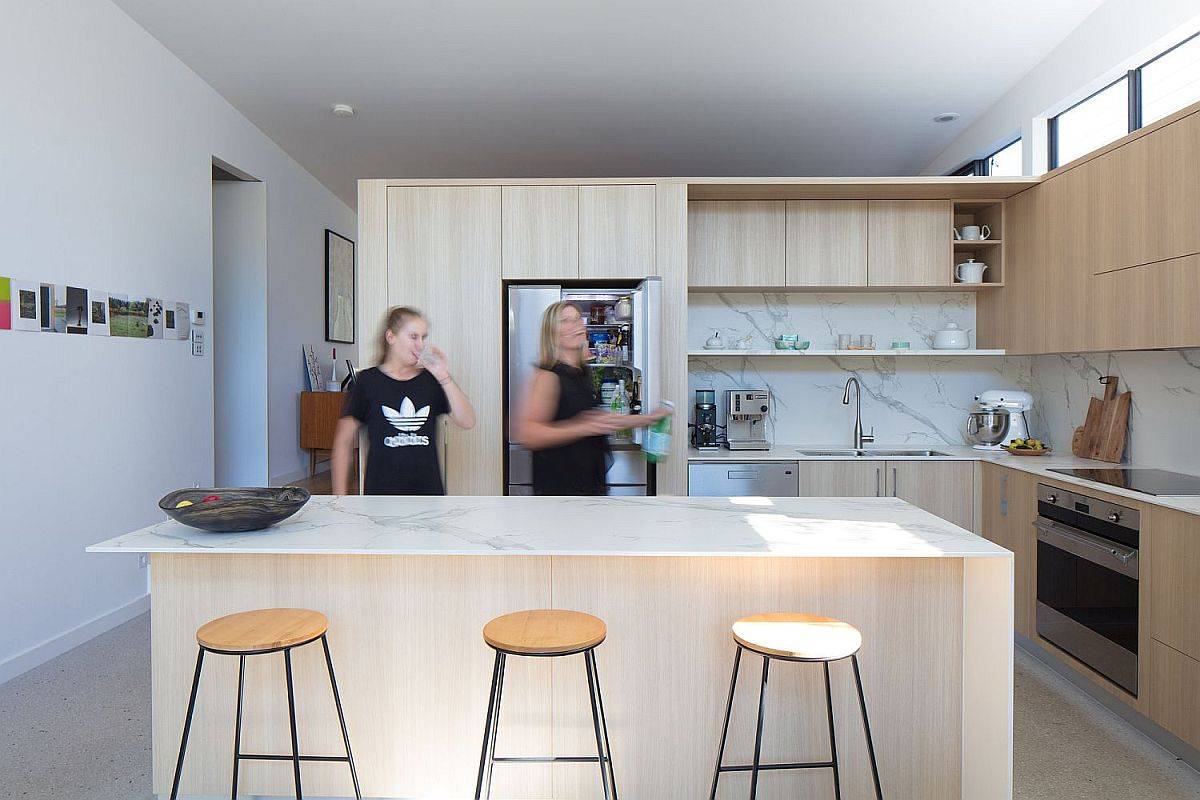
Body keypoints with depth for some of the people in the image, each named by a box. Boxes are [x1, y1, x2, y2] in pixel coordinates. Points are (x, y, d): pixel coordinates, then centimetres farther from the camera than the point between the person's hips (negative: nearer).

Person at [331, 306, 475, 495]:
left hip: (429, 489, 2)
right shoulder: (368, 381, 1)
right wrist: (340, 496, -1)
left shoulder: (430, 380, 7)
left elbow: (467, 422, -5)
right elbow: (343, 443, 3)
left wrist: (444, 377, -13)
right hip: (381, 492, -2)